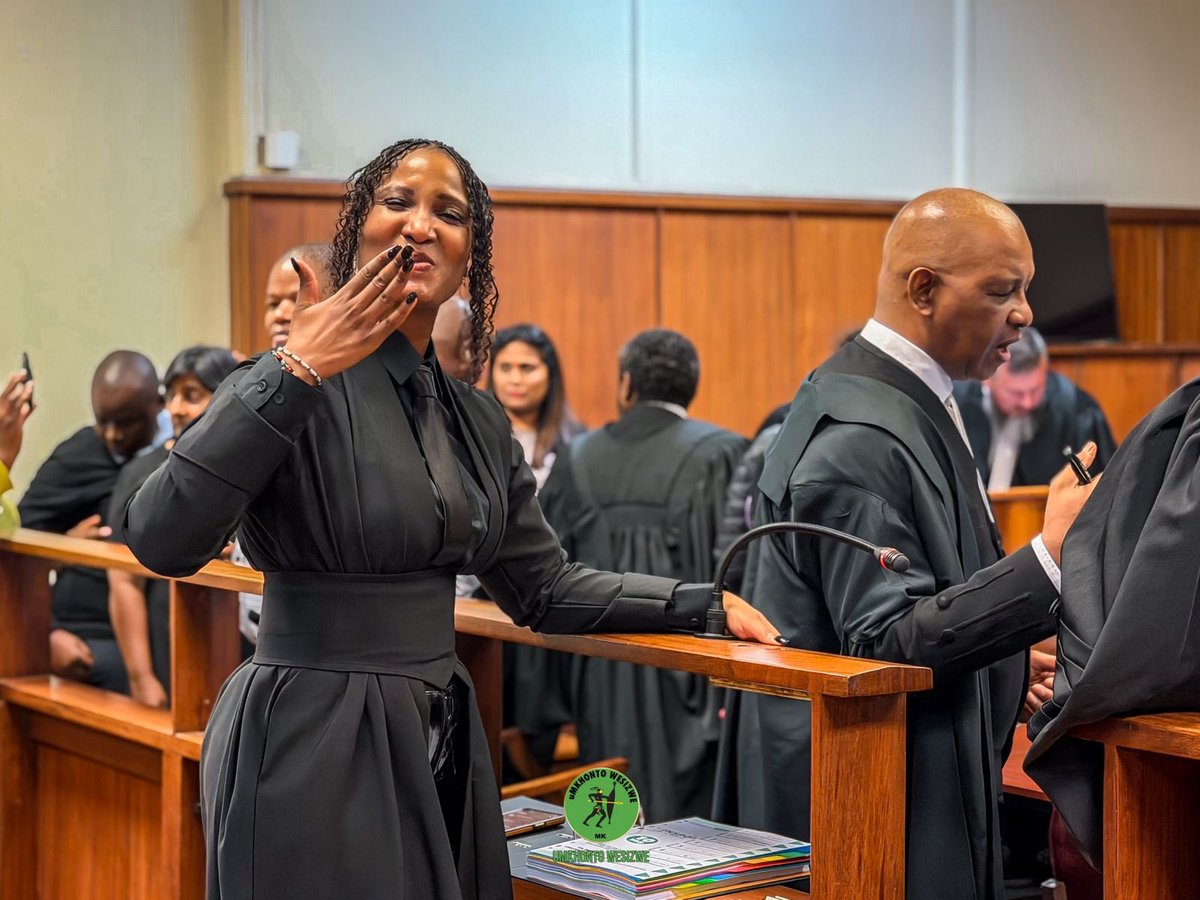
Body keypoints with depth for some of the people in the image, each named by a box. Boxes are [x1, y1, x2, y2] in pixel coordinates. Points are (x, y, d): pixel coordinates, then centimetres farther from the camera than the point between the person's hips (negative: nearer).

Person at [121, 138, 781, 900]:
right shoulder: (299, 386, -11)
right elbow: (162, 541, -25)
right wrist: (294, 374, -26)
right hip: (313, 747, -7)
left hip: (438, 746, 7)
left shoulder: (478, 421, 9)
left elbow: (545, 587, 15)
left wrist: (703, 604, 9)